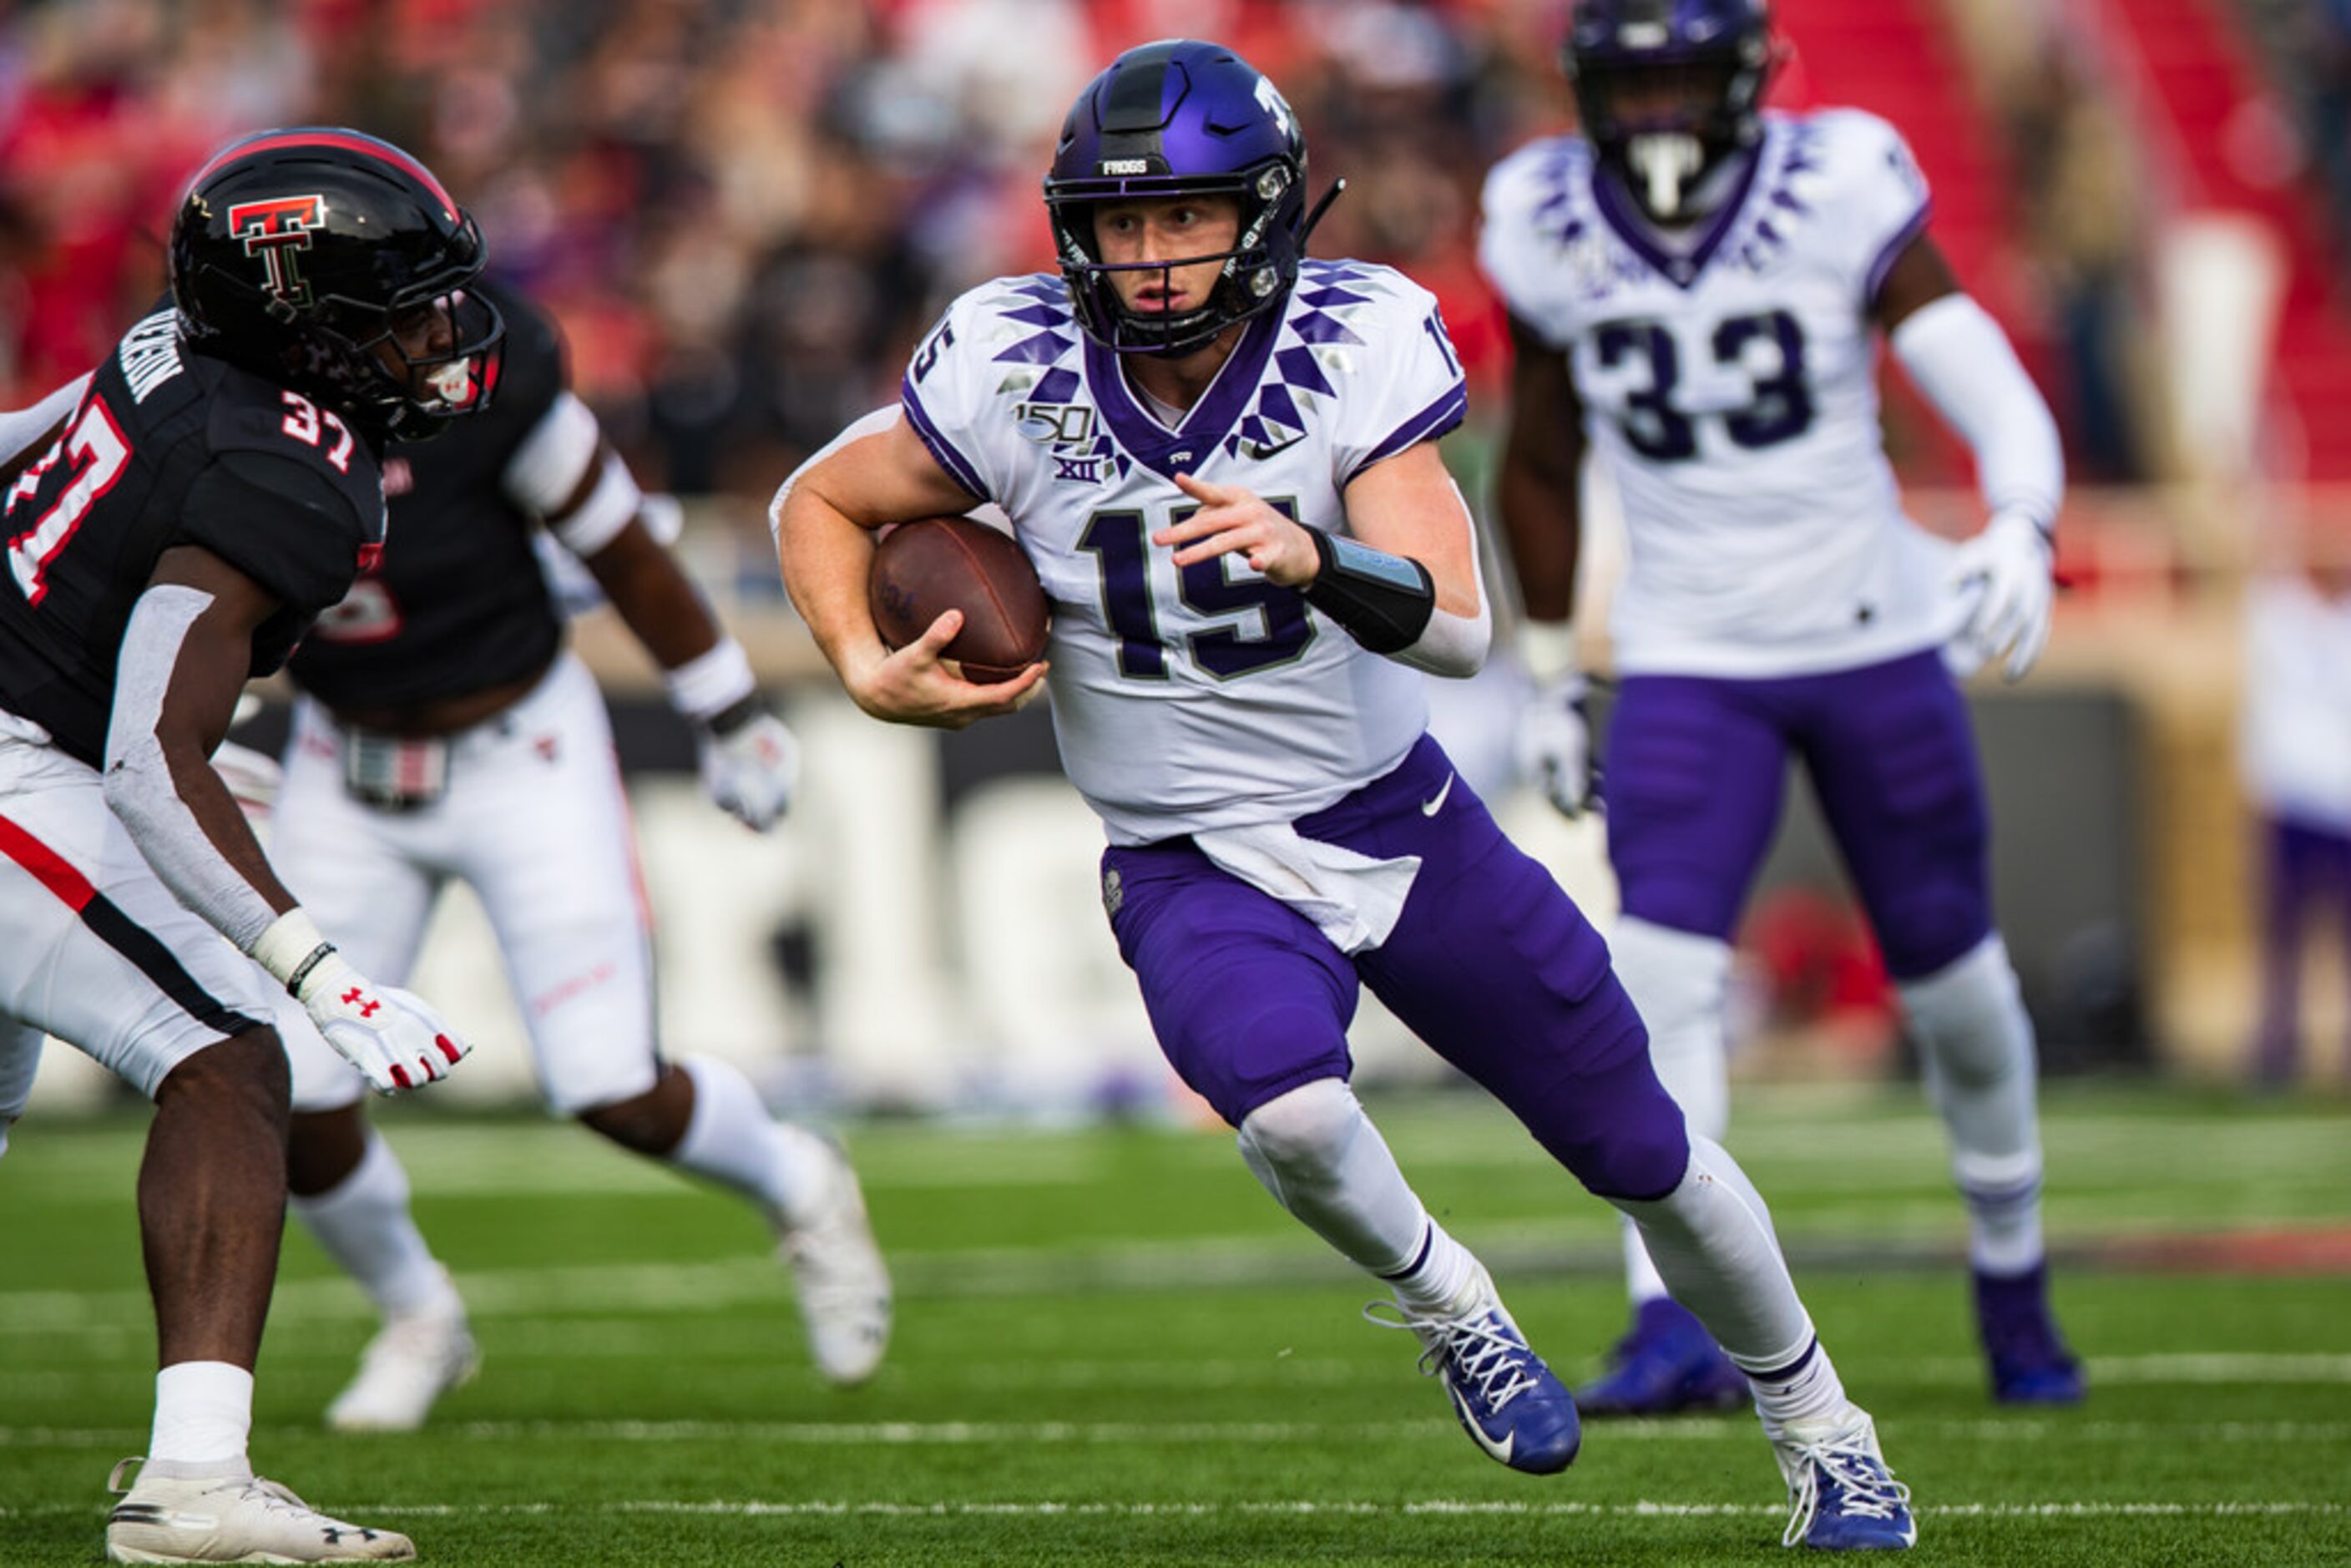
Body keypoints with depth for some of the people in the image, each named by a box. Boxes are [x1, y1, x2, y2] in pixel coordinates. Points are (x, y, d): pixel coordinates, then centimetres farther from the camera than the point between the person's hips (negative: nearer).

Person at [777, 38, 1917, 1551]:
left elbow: (1457, 628, -28)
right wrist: (869, 674, -15)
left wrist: (1313, 560, -47)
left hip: (1401, 819, 1)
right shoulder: (1013, 369, -16)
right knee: (1292, 1113, -32)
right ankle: (1445, 1305, 1)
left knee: (1645, 1154, 9)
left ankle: (1820, 1426, 36)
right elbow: (819, 503, 2)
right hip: (1195, 869, -1)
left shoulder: (1356, 347, -19)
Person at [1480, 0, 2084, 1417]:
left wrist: (2019, 539, -40)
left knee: (1954, 981, 9)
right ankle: (1681, 1328, -20)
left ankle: (2014, 1286, 32)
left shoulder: (1843, 200, -14)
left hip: (1877, 638, -1)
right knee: (1664, 972, -18)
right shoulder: (1555, 236, -5)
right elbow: (1541, 468, 10)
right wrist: (1554, 676, 13)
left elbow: (2005, 407, -20)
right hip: (1691, 661, 1)